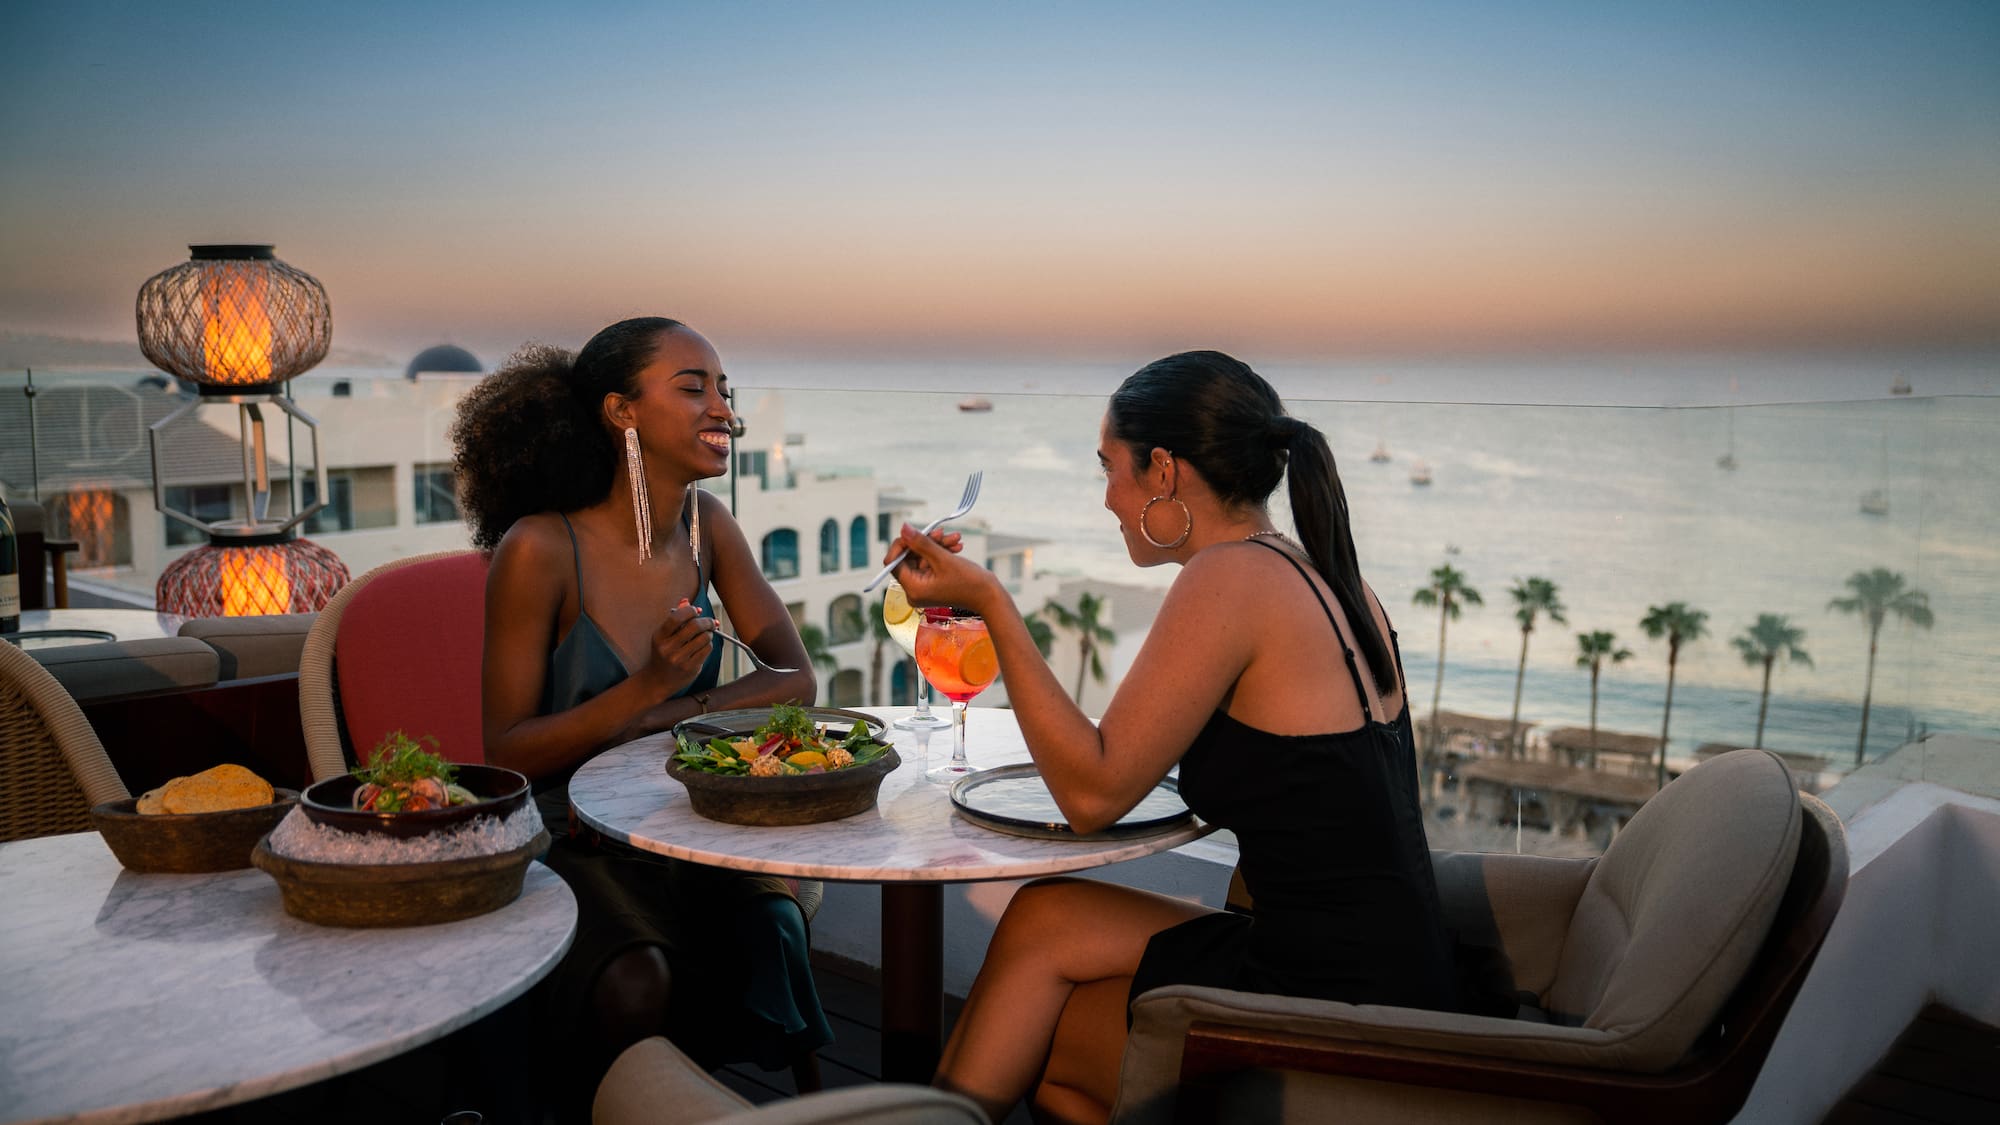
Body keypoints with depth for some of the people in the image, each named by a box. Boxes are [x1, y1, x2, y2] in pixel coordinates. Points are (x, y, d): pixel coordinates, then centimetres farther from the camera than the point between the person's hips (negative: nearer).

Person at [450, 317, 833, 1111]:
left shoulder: (704, 525, 1)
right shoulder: (540, 550, -15)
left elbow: (797, 679, 1)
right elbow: (505, 757, -12)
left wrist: (662, 718, -15)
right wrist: (646, 686, -25)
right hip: (566, 842, -4)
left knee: (773, 928, -23)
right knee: (637, 981, -30)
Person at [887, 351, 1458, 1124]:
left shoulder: (1231, 578, -18)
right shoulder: (1327, 577, 8)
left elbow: (1092, 793, -15)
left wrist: (988, 601, -13)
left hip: (1333, 1019, -8)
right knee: (1044, 920, 13)